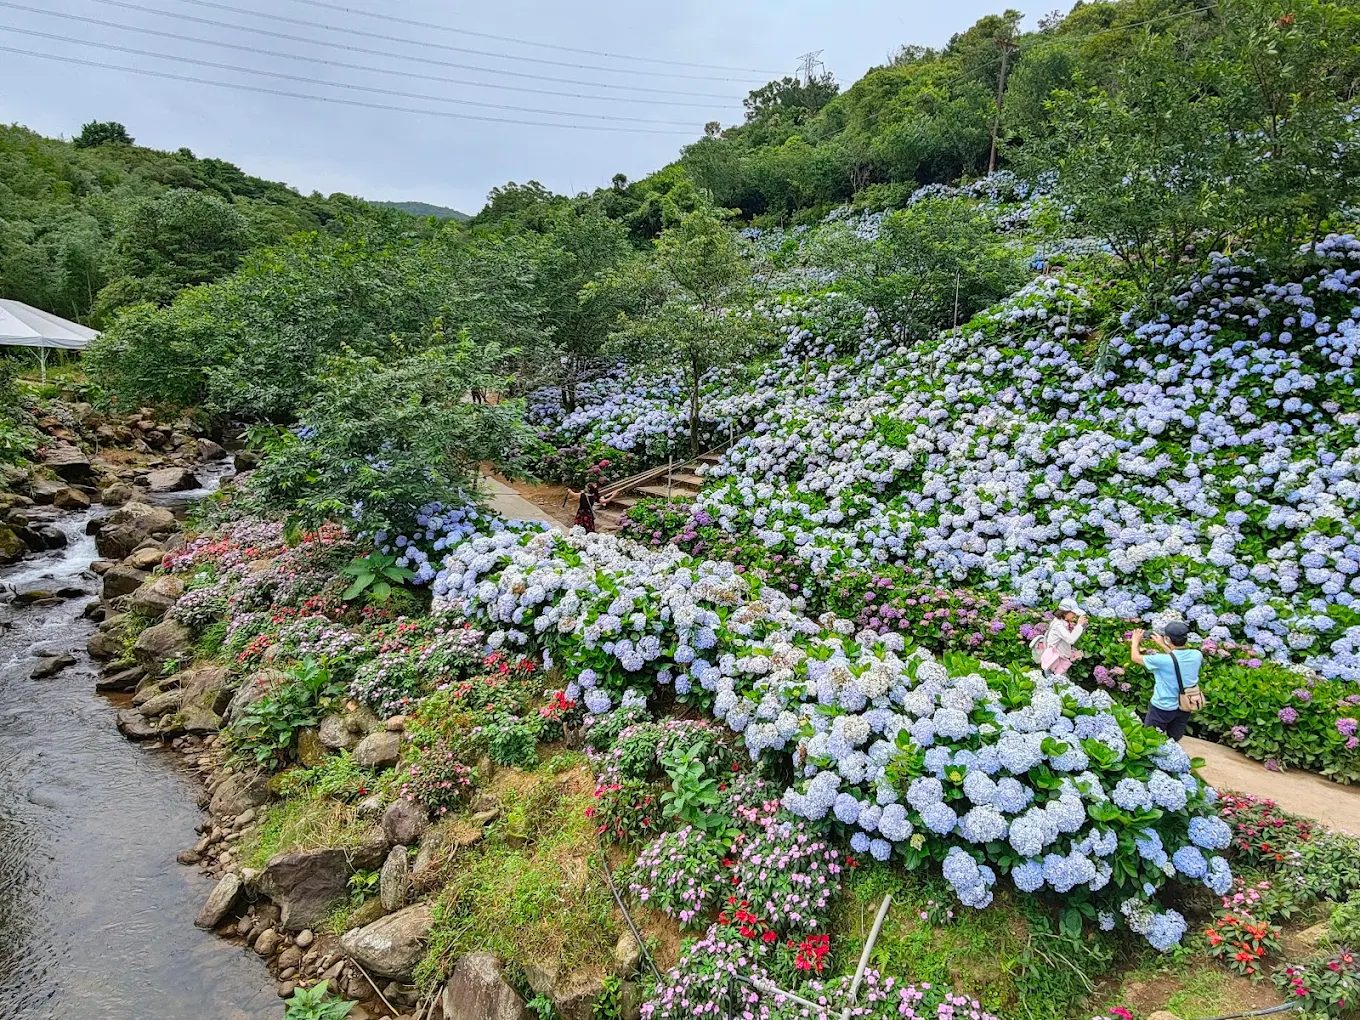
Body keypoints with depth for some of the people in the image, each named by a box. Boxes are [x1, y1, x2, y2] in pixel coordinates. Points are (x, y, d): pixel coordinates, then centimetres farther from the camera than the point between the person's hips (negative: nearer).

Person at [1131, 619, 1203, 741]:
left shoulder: (1162, 660, -29)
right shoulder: (1197, 655, -14)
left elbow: (1135, 657, -12)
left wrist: (1135, 641, 6)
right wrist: (1162, 645, 15)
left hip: (1162, 708, -5)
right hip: (1185, 707, 5)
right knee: (1174, 741, 23)